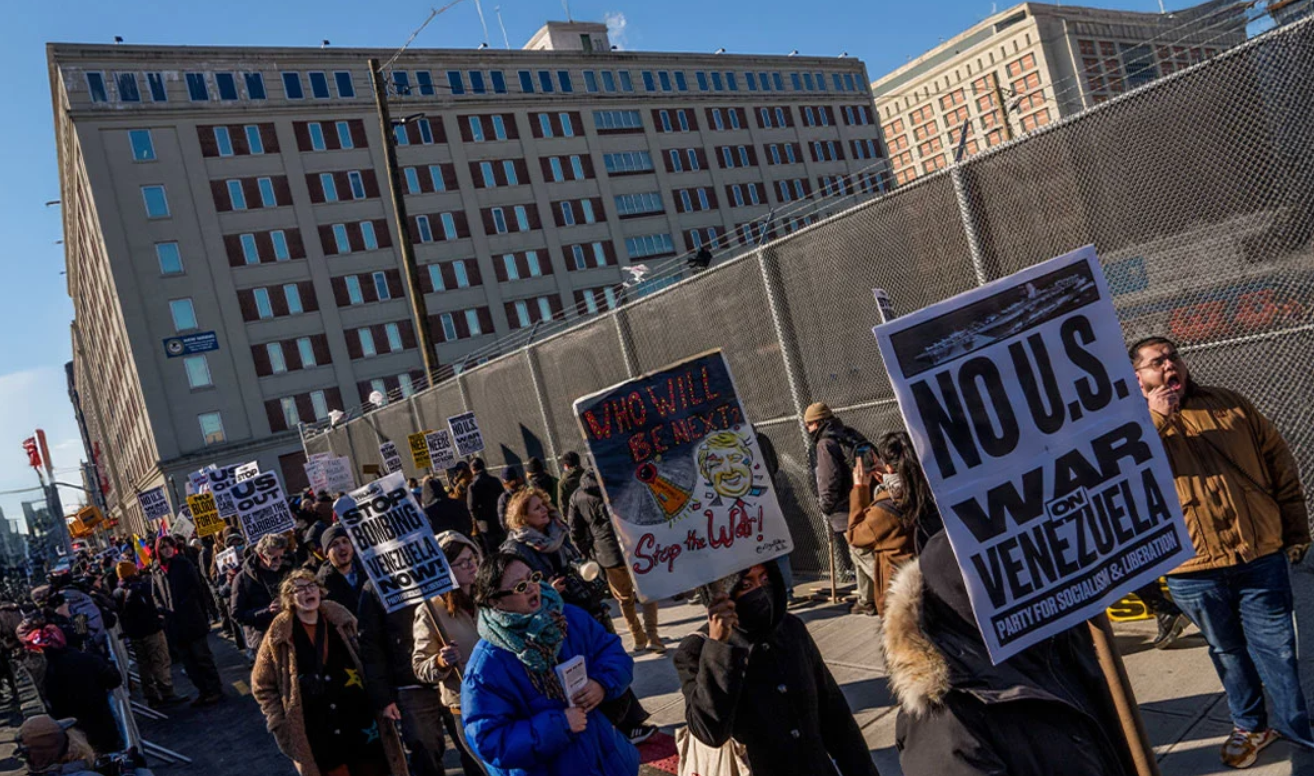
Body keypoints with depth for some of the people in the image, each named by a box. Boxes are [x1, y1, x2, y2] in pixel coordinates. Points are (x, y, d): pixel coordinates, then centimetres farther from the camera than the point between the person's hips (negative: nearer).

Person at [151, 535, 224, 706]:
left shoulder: (184, 564, 0)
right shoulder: (155, 571, 9)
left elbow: (197, 587, -2)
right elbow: (156, 596, 13)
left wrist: (186, 603, -9)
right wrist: (163, 610, -2)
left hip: (193, 619, -4)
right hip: (174, 623, 4)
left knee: (202, 657, -2)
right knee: (188, 661, 9)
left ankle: (215, 690, 6)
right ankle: (203, 691, 18)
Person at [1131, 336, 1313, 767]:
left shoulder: (1228, 404, 5)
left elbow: (1279, 460, 9)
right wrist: (1155, 419, -23)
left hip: (1261, 557, 1)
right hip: (1194, 569, -1)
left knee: (1276, 648, 9)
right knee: (1227, 651, 16)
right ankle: (1249, 725, 36)